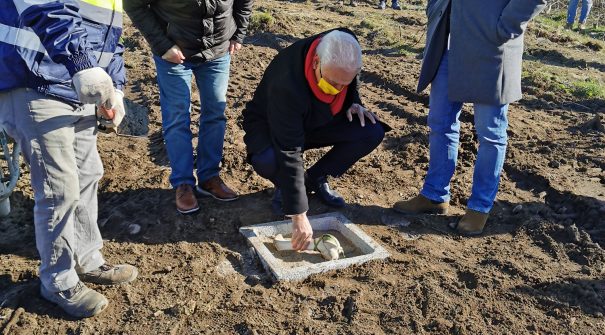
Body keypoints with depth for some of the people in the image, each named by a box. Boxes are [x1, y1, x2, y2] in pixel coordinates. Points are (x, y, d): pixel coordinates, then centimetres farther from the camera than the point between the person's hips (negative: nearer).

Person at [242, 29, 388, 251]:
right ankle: (283, 187, -1)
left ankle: (316, 179, 4)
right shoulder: (287, 85, -40)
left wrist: (353, 103, -14)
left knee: (373, 132, -17)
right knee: (266, 161, -40)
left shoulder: (345, 50, -22)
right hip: (272, 125, -5)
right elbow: (289, 154, -40)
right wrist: (298, 215, -40)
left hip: (318, 121, 6)